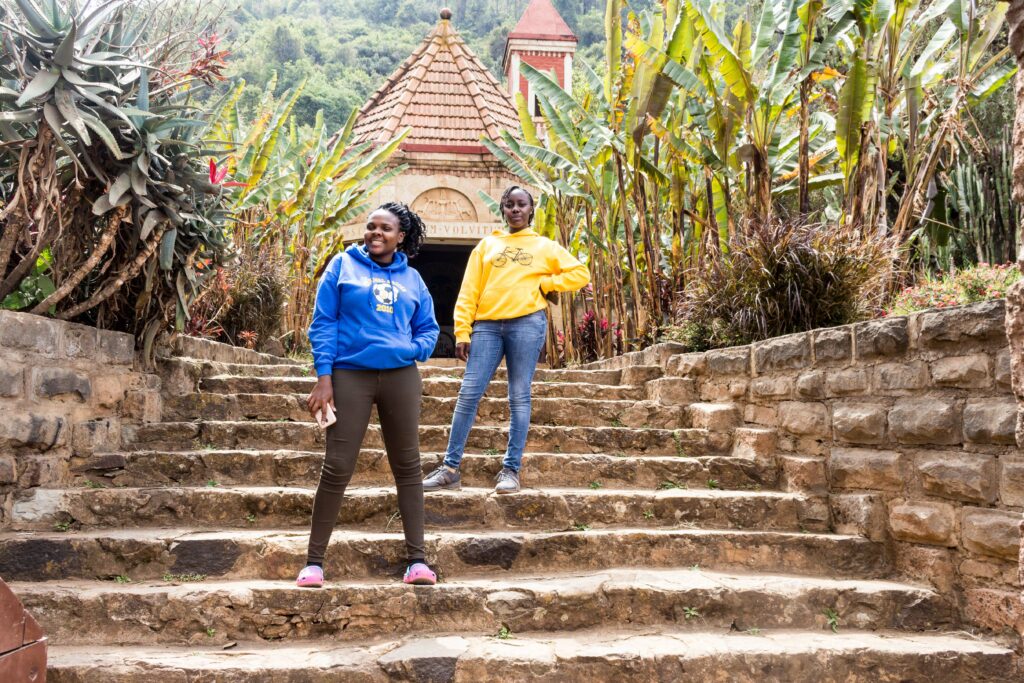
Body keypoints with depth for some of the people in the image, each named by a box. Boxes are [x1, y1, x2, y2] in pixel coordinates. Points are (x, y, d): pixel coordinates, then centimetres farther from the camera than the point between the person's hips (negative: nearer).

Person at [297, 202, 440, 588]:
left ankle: (417, 559, 11)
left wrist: (414, 349, -6)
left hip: (400, 377, 3)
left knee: (408, 466, 5)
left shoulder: (411, 278, 12)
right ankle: (314, 560, 9)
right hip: (350, 376, -3)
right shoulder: (343, 266, 4)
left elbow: (428, 327, 17)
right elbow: (323, 322, 0)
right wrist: (324, 377, -9)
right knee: (337, 468, -3)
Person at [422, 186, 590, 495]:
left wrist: (543, 283, 1)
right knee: (469, 393, -4)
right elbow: (469, 290, 10)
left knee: (519, 397, -1)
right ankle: (450, 468, 0)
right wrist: (462, 331, 0)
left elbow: (581, 273, 10)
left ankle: (511, 469, 4)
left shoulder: (544, 246, 14)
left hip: (527, 323, -1)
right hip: (487, 325, 2)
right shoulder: (487, 244, 17)